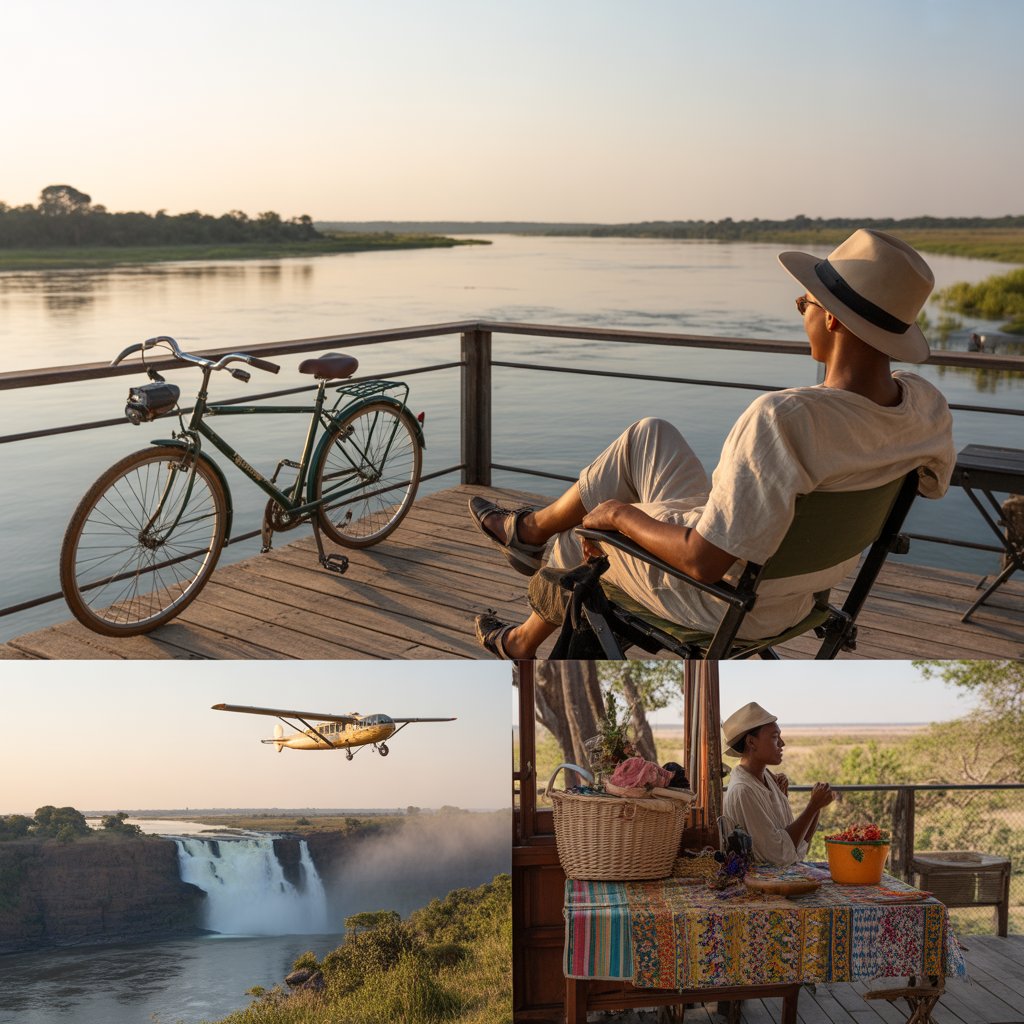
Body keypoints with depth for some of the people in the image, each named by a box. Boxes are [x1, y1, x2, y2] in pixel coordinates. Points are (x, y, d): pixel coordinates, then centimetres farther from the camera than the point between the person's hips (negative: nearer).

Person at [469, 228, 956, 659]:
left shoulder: (782, 419, -39)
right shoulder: (927, 407, -16)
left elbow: (703, 560, -35)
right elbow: (933, 481, 7)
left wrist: (622, 515, -17)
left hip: (719, 598, -7)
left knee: (577, 539, 22)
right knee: (647, 435, 19)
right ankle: (532, 545, 37)